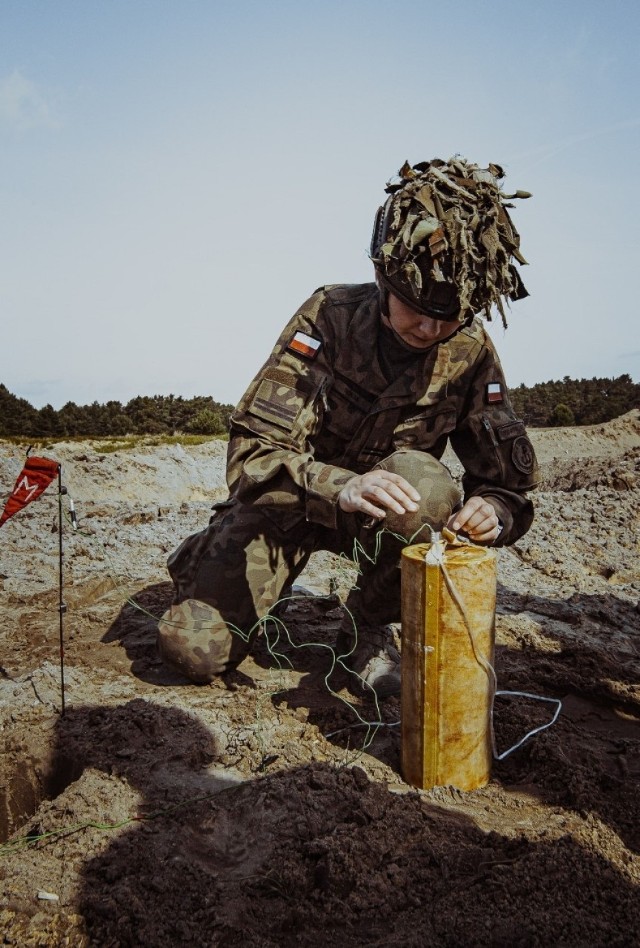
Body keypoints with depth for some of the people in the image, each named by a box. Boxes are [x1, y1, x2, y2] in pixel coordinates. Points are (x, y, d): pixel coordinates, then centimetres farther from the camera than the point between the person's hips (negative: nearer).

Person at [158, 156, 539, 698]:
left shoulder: (471, 353, -12)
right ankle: (205, 563, 25)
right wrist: (338, 486, -47)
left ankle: (368, 630, -8)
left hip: (381, 510, 2)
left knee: (423, 484, -35)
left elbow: (510, 481, -7)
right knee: (195, 651, -13)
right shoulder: (329, 315, -21)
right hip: (286, 499, -1)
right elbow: (254, 450, -28)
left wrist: (493, 510, -32)